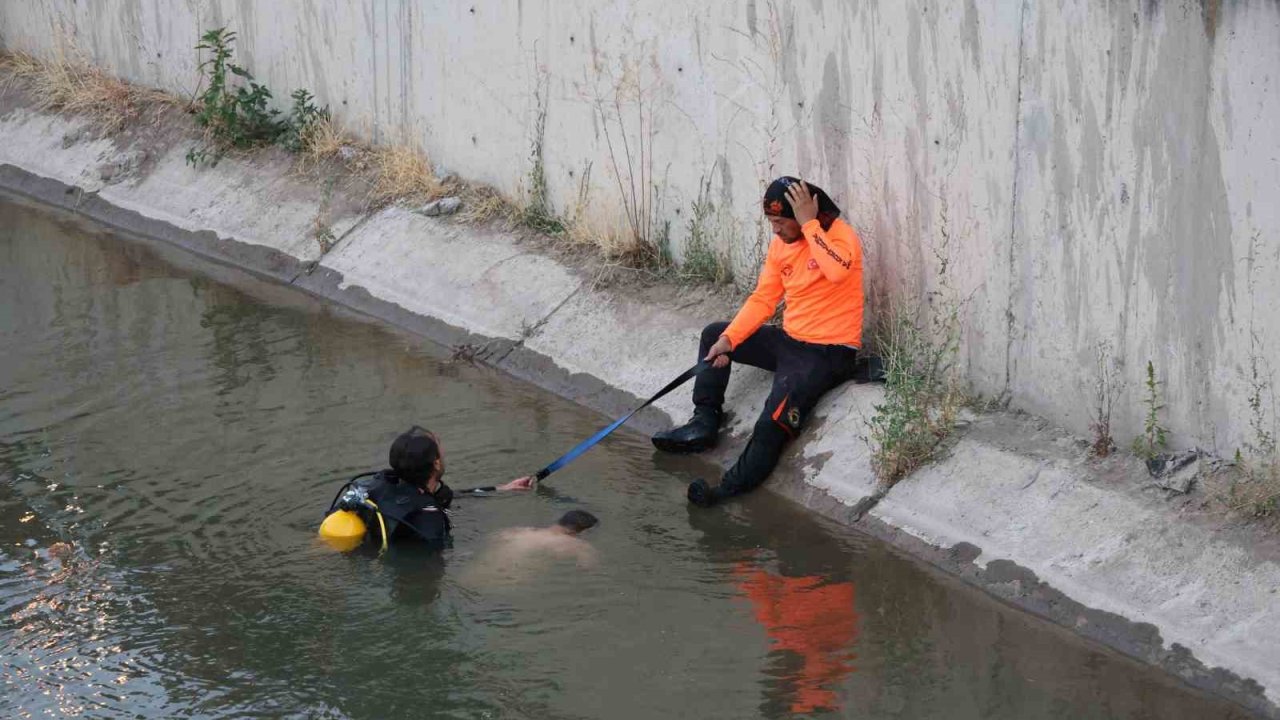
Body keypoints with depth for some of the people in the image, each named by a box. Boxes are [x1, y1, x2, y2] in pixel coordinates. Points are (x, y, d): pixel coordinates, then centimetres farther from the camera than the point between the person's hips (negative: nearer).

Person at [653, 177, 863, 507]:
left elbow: (837, 270, -39)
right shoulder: (780, 244, 6)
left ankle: (732, 489, -20)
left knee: (774, 422, -27)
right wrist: (729, 339, -6)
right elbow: (762, 300, 6)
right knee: (714, 334, 14)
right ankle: (704, 423, 11)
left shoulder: (841, 235, -16)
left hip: (829, 352, -9)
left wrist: (809, 223, -30)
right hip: (790, 340, 9)